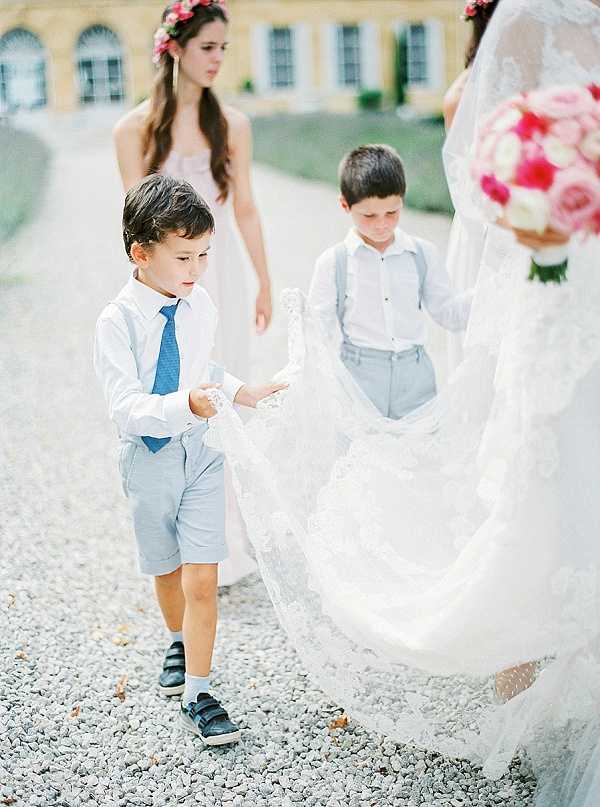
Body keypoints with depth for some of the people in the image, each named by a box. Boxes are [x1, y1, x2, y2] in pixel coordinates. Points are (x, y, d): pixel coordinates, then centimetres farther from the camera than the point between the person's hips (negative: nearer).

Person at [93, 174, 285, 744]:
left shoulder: (201, 306, -3)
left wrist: (242, 392, 4)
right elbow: (125, 406, -26)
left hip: (200, 449, 2)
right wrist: (186, 405, -40)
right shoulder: (118, 320, -18)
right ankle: (180, 643, 49)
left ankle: (197, 696, 7)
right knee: (166, 570, 19)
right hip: (149, 455, -2)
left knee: (201, 579, -4)